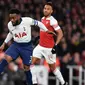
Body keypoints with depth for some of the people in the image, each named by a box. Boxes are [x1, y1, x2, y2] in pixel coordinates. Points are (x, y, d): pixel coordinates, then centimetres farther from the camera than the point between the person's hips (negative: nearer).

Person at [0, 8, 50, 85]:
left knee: (27, 67, 4)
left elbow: (38, 23, -4)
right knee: (6, 58, -24)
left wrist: (47, 31, -3)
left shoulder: (27, 20, -22)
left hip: (27, 46, -2)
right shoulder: (10, 25, -9)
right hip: (16, 45, 2)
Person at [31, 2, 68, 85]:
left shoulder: (52, 21, -16)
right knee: (32, 62, -7)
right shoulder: (43, 19, 9)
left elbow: (60, 33, -19)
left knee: (53, 68, 4)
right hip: (40, 46, 7)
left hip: (49, 48, -7)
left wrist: (55, 45, -25)